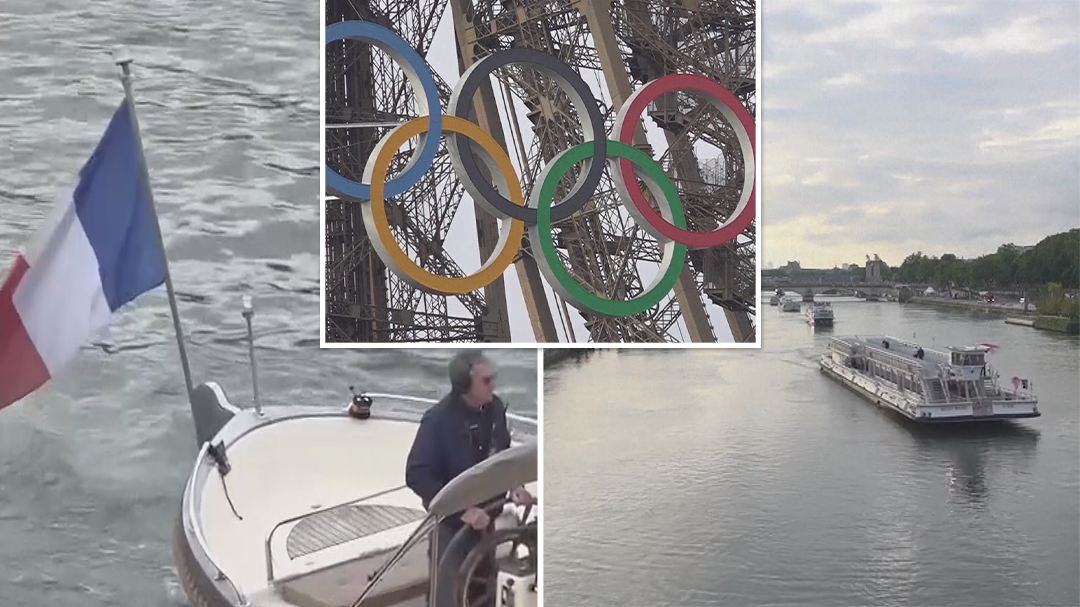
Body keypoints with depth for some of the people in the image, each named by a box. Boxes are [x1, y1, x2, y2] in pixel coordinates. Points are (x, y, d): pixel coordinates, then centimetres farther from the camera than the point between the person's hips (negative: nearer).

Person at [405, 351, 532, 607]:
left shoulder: (495, 407, -7)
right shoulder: (438, 420, -25)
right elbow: (417, 476, -24)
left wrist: (514, 485, -8)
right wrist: (461, 510, -29)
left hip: (486, 513, 6)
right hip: (451, 521, -6)